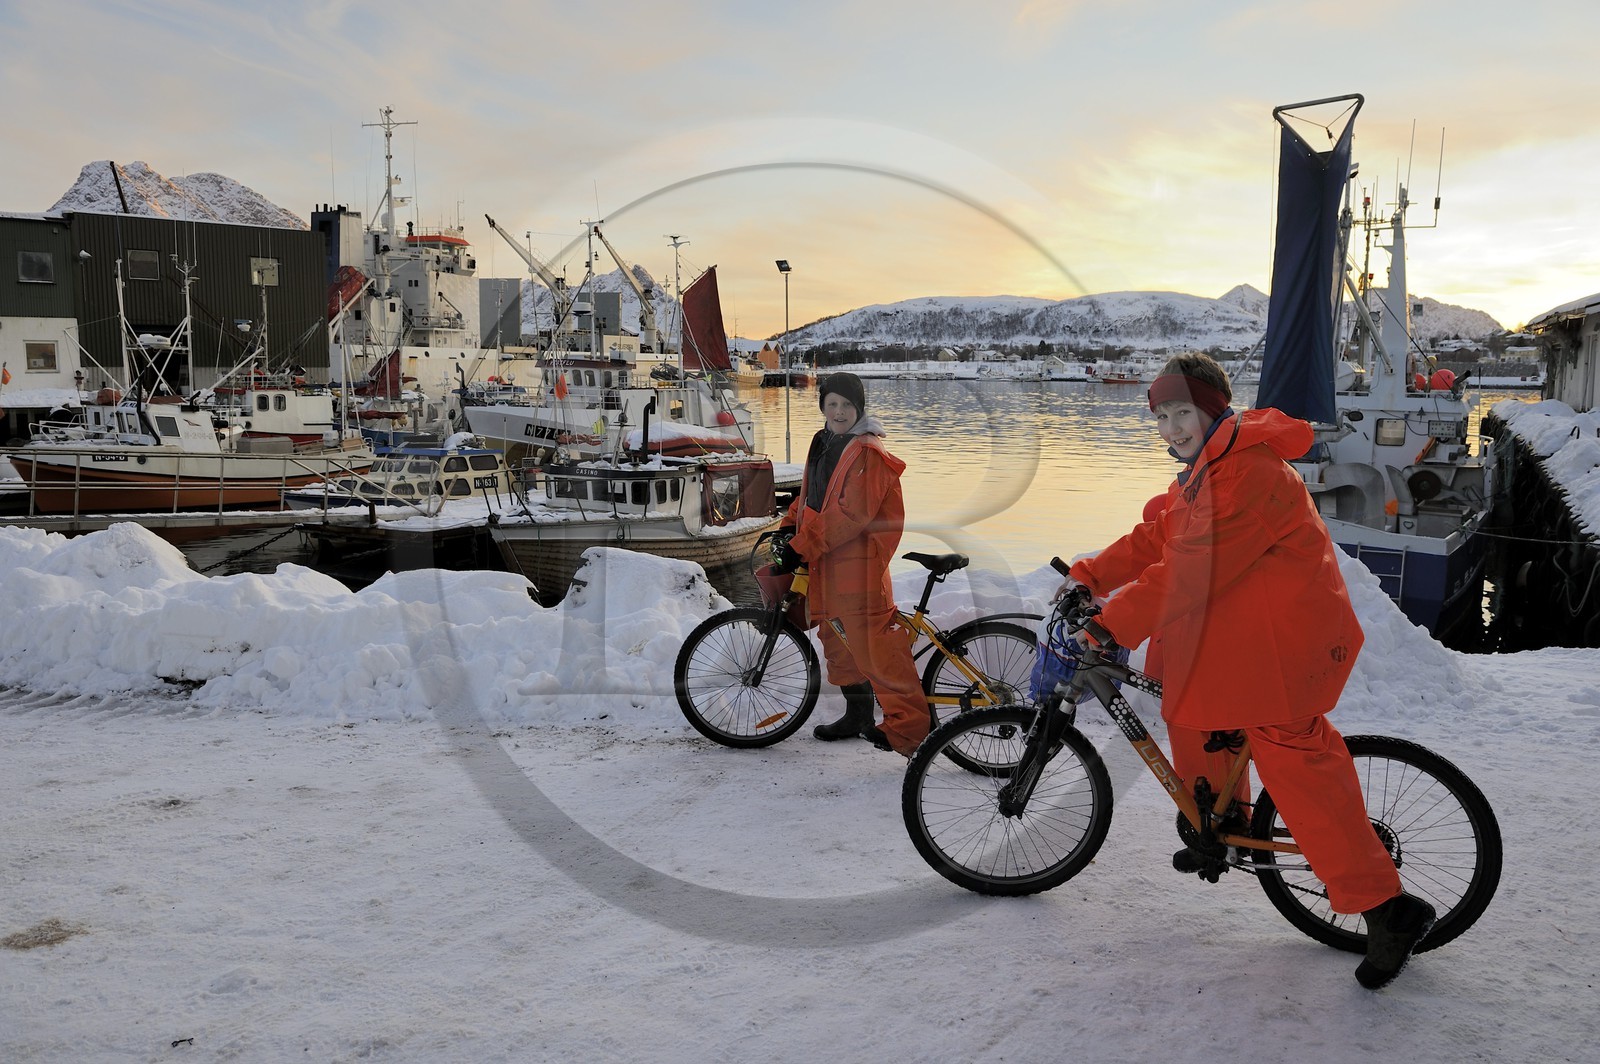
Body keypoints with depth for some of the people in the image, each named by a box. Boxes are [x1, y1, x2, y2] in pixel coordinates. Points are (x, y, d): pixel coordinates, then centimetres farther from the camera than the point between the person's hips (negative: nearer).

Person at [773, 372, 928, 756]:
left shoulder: (867, 452, -15)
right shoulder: (823, 443, 13)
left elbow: (849, 513, -22)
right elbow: (810, 494, 25)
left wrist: (802, 548, -22)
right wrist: (788, 527, 9)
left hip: (859, 559, -10)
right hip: (825, 561, 10)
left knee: (871, 642, -12)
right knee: (837, 638, 18)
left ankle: (909, 727, -7)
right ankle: (857, 714, 32)